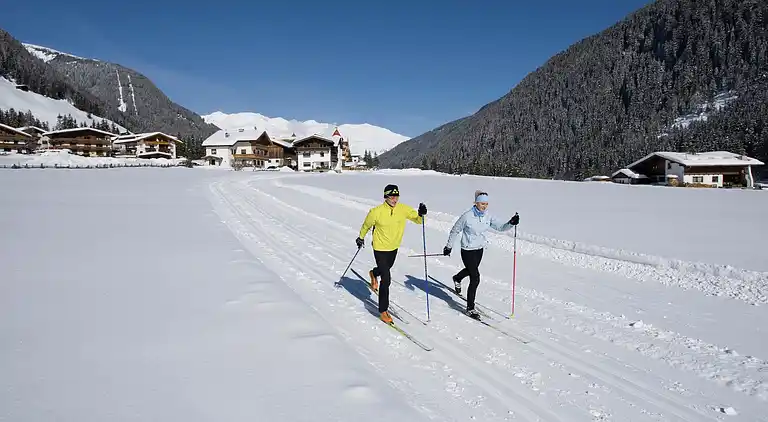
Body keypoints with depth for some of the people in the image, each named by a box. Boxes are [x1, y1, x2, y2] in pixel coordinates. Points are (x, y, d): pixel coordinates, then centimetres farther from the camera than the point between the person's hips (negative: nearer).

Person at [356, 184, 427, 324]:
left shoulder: (403, 209, -13)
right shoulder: (376, 212, -22)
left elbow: (417, 219, -7)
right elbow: (366, 225, -4)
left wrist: (421, 214, -29)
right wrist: (361, 237, 10)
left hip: (394, 247, 5)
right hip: (380, 248, -5)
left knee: (387, 268, 32)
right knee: (386, 279, -9)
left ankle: (373, 273, 68)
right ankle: (383, 311, 2)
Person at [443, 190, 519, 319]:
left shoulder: (488, 216, -5)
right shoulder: (467, 216, -20)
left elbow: (500, 227, -8)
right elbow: (455, 231, -9)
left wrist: (511, 223, -28)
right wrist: (449, 246, -2)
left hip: (480, 249, 7)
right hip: (468, 250, -7)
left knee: (471, 270, 30)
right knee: (475, 279, -10)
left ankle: (457, 279, 64)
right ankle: (470, 308, 2)